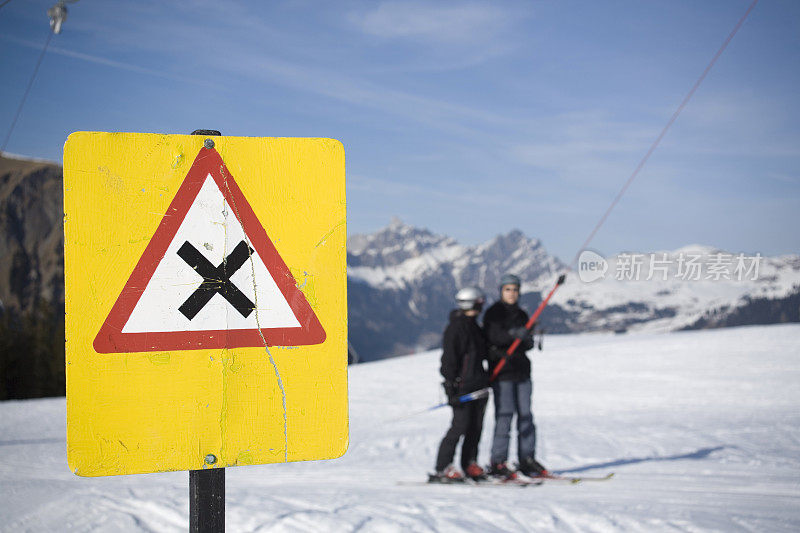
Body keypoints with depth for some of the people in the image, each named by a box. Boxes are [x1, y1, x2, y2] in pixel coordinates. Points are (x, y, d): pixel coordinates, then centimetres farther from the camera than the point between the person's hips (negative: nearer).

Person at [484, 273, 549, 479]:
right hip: (501, 371, -6)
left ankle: (527, 460, 12)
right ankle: (498, 463, -5)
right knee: (504, 415, -10)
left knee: (525, 415, 5)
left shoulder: (521, 315, 17)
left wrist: (526, 338, -9)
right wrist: (513, 334, -32)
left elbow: (528, 344, 13)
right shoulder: (493, 313, -1)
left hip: (521, 370, 6)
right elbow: (492, 337, -17)